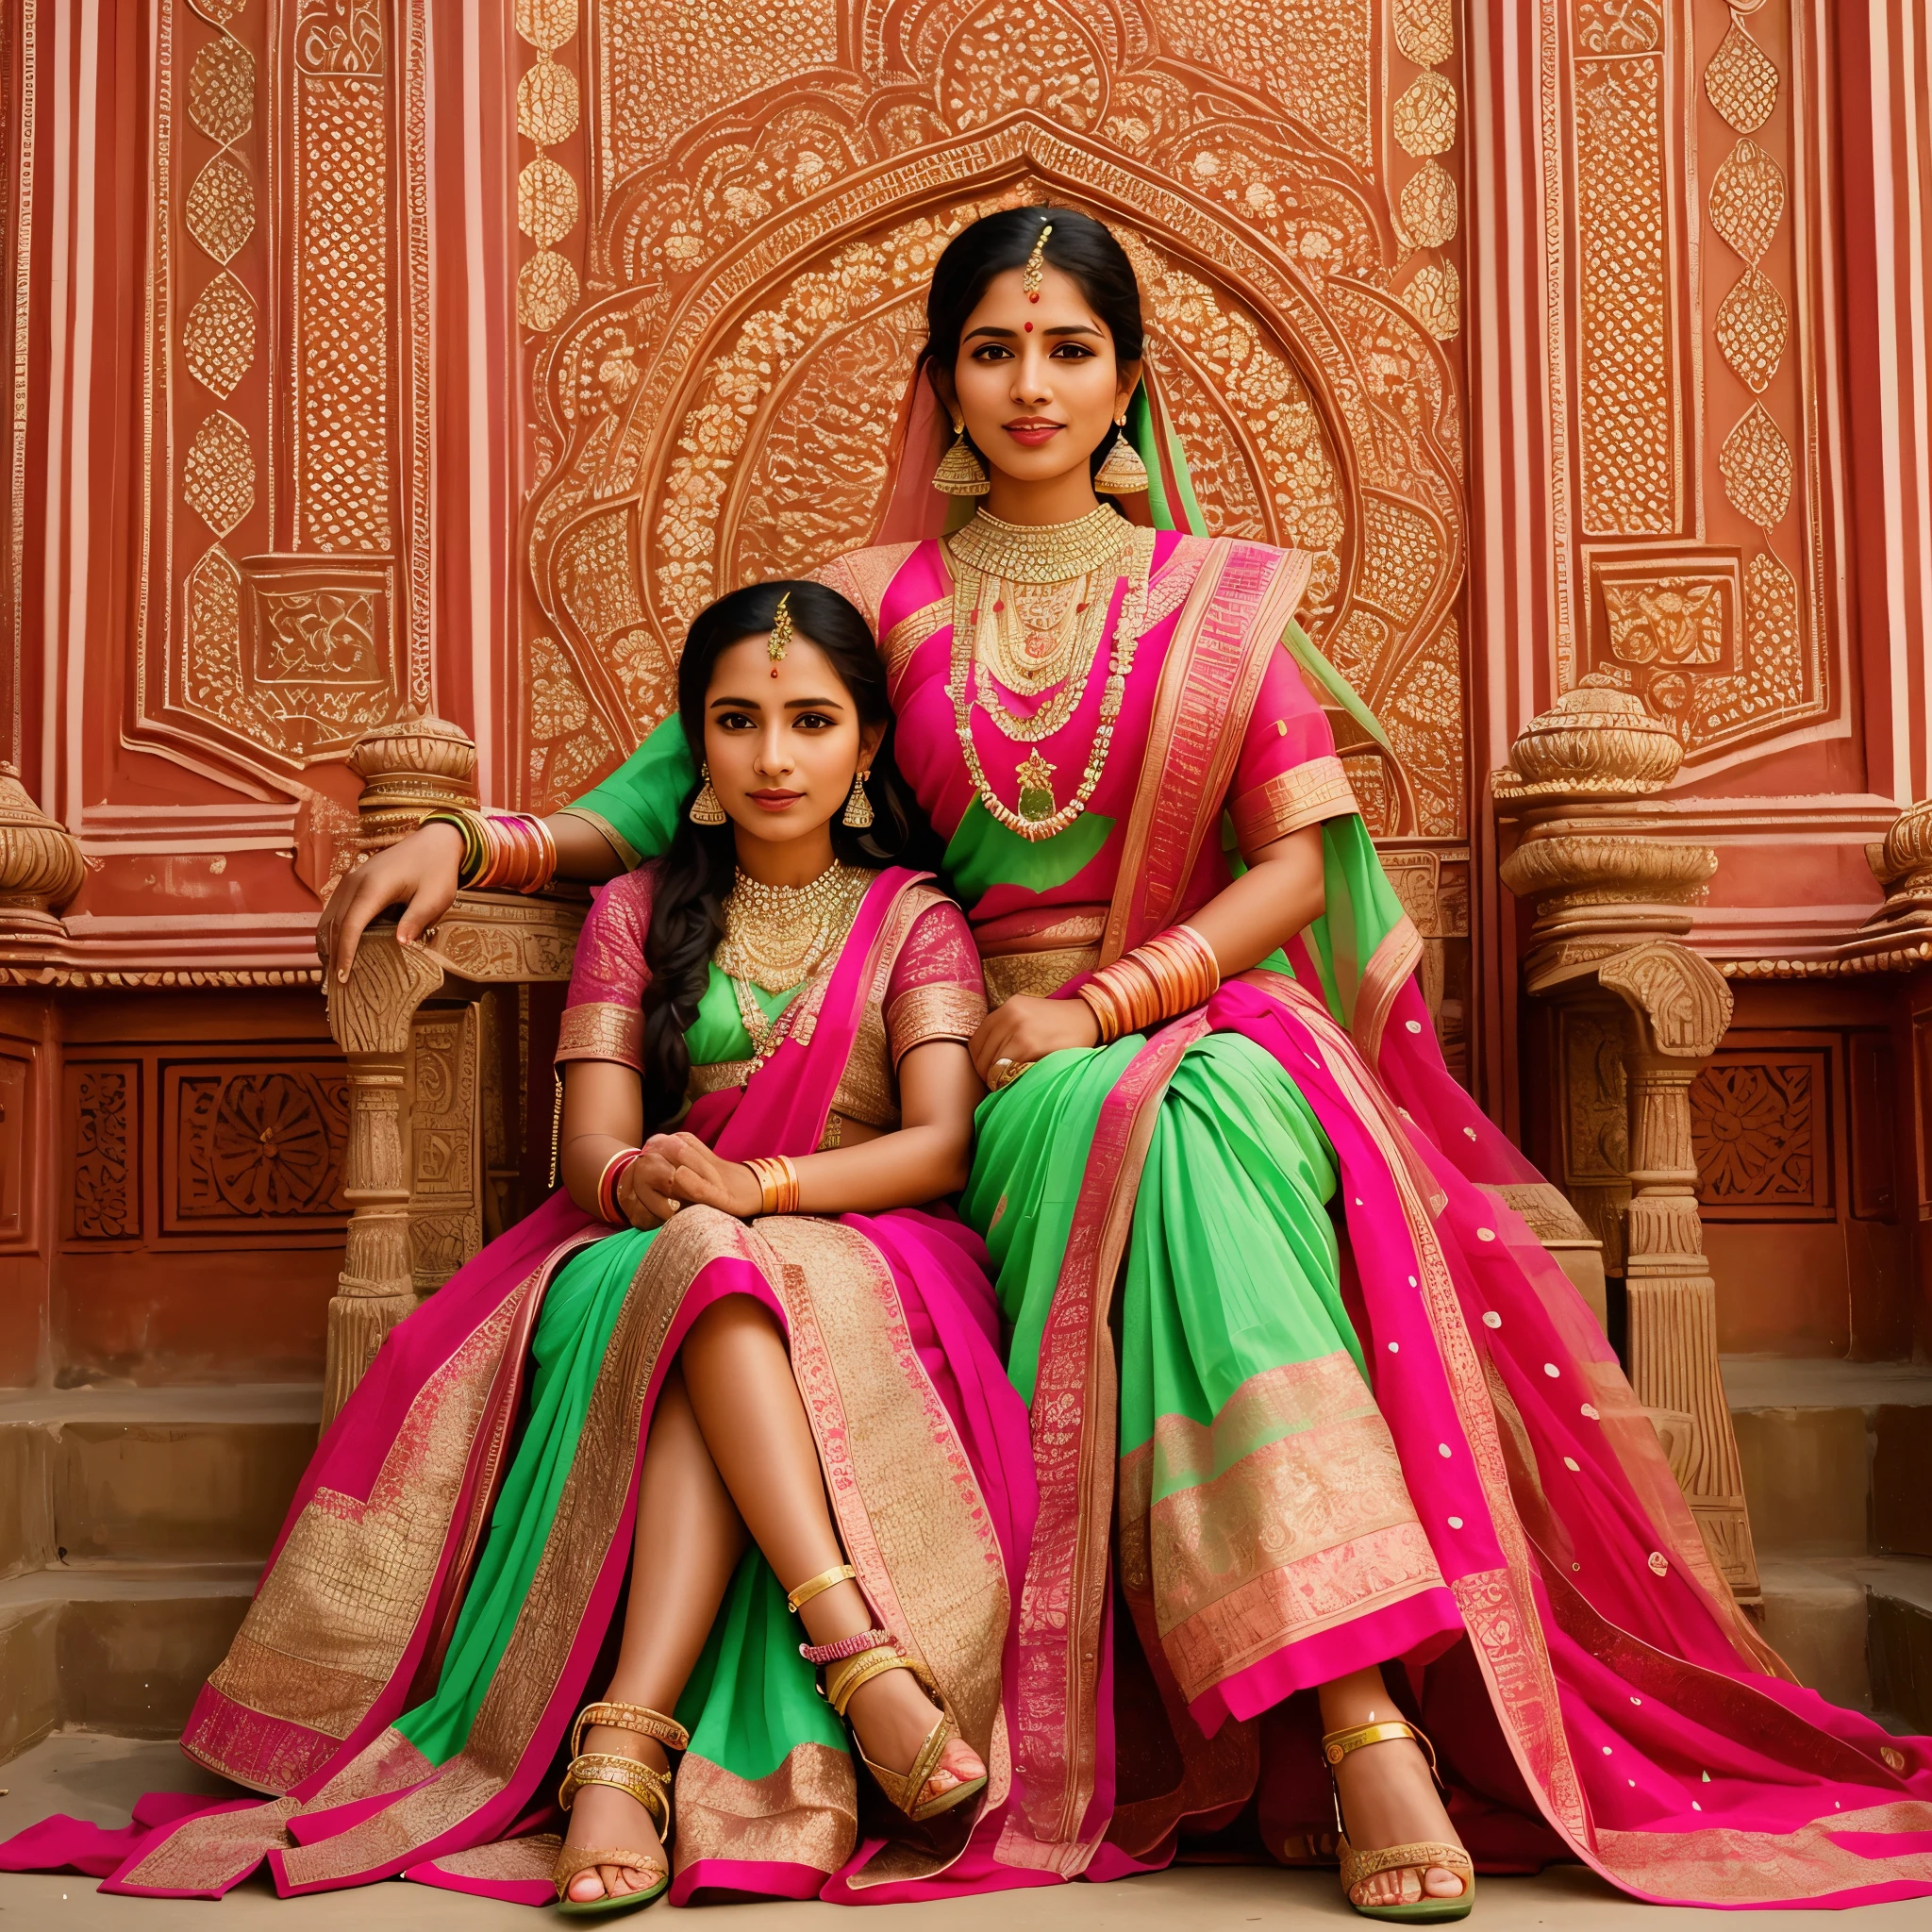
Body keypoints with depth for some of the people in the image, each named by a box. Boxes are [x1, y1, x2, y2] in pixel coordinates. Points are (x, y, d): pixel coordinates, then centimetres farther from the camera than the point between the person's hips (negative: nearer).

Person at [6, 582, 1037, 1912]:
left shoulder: (916, 921, 10)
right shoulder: (637, 915, 15)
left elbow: (944, 1143, -5)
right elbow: (592, 1151, 3)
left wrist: (758, 1184, -23)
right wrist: (647, 1182, -23)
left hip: (869, 1269, -1)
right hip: (651, 1259, 1)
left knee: (725, 1269, -37)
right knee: (704, 1261, -36)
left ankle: (622, 1742, -45)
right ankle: (866, 1660, -47)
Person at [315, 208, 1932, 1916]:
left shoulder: (1225, 595, 11)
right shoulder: (885, 597, 13)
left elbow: (1297, 862, 2)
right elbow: (682, 784, 12)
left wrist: (1111, 1001, -12)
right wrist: (471, 842, -3)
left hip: (1219, 1023, 0)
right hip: (1013, 1066, 0)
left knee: (1216, 1118, -36)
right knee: (1140, 1132, -35)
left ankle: (1365, 1723, -37)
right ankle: (1363, 1714, -39)